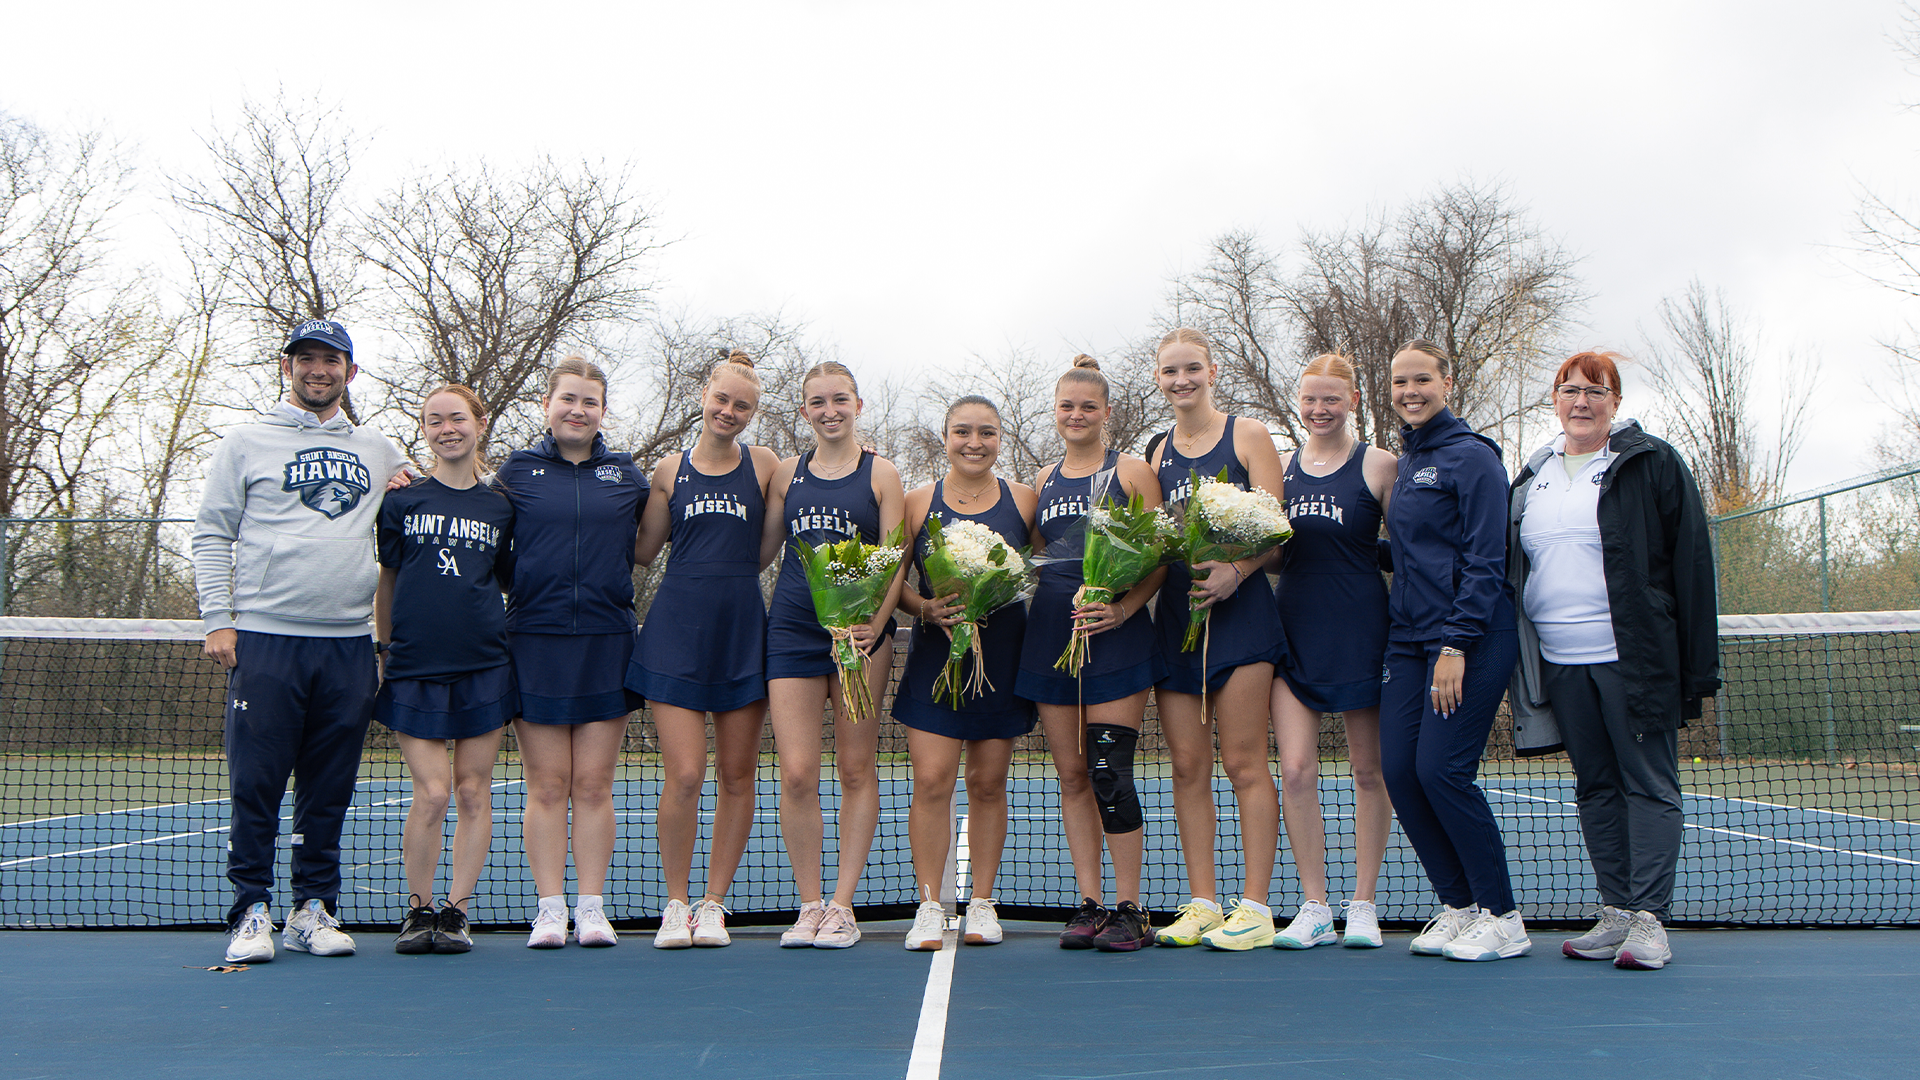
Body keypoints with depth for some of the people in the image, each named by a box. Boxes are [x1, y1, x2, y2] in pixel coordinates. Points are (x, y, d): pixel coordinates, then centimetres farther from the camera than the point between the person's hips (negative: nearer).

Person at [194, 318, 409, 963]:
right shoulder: (246, 443, 9)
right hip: (265, 640, -2)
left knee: (329, 791, 6)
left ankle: (314, 911, 14)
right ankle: (252, 912, 6)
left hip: (349, 644, 3)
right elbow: (212, 535, 6)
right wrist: (218, 618, -4)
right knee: (256, 787, -3)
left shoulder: (380, 452, 17)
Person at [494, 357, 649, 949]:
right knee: (546, 784, 1)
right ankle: (550, 908, 9)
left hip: (606, 640, 1)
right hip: (535, 640, -1)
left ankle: (592, 908, 10)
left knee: (593, 785, 3)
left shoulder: (628, 474, 9)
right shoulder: (515, 471, 6)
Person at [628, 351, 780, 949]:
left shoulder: (764, 464, 6)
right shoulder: (669, 470, 9)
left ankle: (713, 904, 18)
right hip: (677, 629, 0)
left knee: (736, 775, 4)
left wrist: (728, 574, 2)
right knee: (684, 774, -8)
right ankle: (676, 904, 10)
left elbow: (770, 550, 8)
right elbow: (644, 551, 10)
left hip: (743, 630, 0)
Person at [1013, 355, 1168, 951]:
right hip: (1051, 634, 5)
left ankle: (1128, 909, 2)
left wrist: (1124, 608, -18)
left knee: (1107, 772, -10)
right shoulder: (1043, 480, 16)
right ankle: (1089, 904, 14)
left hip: (1115, 636, -5)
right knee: (1071, 775, 6)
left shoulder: (1131, 471, 1)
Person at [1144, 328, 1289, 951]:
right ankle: (1202, 904, 12)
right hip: (1175, 613, 5)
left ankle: (1256, 908, 1)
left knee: (1243, 762, -5)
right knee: (1187, 765, 4)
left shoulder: (1245, 435, 1)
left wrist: (1233, 572, -24)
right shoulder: (1158, 452, 15)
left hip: (1238, 608, -5)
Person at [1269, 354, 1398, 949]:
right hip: (1295, 629, 3)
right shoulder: (1283, 466, 10)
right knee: (1295, 770, -4)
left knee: (1369, 771, 5)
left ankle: (1362, 905, 17)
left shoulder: (1378, 464, -1)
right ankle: (1313, 908, 7)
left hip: (1361, 630, -3)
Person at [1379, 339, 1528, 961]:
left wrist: (1456, 645, -18)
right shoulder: (1404, 463, 17)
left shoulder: (1471, 457, -6)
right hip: (1408, 640, 8)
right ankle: (1460, 906, 14)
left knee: (1442, 772, -11)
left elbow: (1485, 562, -13)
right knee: (1399, 771, 1)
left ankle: (1503, 918, 5)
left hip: (1468, 639, -8)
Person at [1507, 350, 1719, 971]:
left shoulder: (1653, 465, 0)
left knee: (1649, 784, -1)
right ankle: (1616, 914, 15)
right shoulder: (1531, 478, 14)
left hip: (1632, 658, -5)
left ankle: (1650, 919, 3)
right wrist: (1518, 662, 12)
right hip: (1558, 664, 5)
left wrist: (1699, 665, -9)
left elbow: (1691, 565, -4)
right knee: (1596, 787, 9)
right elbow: (1510, 568, 18)